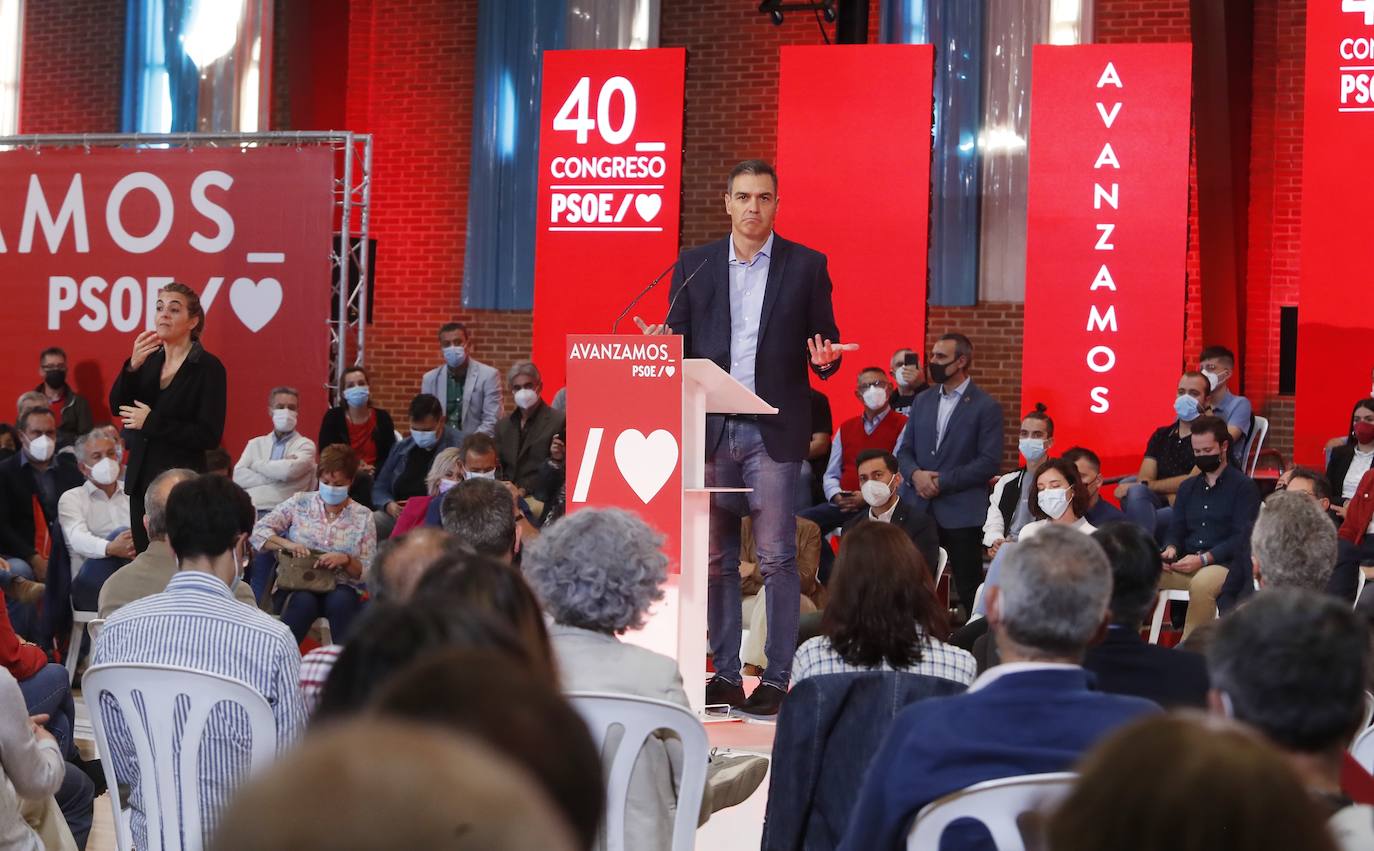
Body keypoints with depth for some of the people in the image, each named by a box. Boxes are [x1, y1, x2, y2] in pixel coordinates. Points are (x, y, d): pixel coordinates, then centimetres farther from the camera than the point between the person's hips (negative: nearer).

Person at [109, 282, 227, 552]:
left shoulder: (208, 367, -8)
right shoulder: (149, 360, 10)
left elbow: (209, 436, -14)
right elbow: (117, 406, 1)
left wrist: (152, 422, -15)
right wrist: (132, 366, -15)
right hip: (141, 479, 6)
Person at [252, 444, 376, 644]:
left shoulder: (363, 517, 7)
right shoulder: (300, 503, 7)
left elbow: (367, 573, 4)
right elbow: (259, 532, 2)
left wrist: (345, 560, -17)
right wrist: (286, 544, -17)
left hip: (341, 591, 0)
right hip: (295, 588, 0)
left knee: (341, 601, -35)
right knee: (304, 602, -35)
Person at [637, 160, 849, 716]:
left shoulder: (807, 265, 5)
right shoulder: (693, 266, 11)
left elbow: (824, 341, 6)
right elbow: (680, 347, 11)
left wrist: (825, 358, -16)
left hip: (775, 430, -3)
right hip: (710, 429, 3)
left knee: (776, 559, -4)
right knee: (717, 559, 6)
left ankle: (776, 679, 0)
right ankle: (725, 675, 13)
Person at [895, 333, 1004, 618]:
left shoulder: (986, 407, -3)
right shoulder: (922, 401, 14)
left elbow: (989, 462, -10)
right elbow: (905, 450, 15)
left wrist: (942, 482, -13)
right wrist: (915, 474, -7)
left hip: (962, 514, -5)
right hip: (922, 509, 5)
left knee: (968, 589, -1)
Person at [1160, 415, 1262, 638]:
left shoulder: (1243, 487, 2)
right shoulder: (1188, 487, 22)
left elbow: (1243, 538, -7)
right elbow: (1175, 529, 18)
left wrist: (1204, 559, -19)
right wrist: (1171, 549, -7)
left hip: (1225, 565, -5)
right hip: (1186, 564, 5)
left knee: (1202, 583, -39)